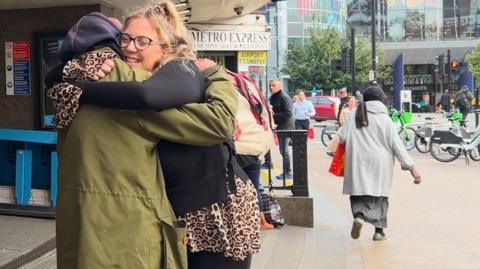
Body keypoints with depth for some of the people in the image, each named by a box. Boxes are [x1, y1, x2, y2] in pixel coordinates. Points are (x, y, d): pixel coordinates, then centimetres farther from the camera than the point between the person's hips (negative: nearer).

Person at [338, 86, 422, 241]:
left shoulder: (355, 116, 2)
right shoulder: (385, 119, -4)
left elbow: (342, 138, 0)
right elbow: (397, 145, -8)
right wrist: (412, 167, -7)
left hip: (357, 162, 1)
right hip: (380, 164, -1)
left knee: (358, 191, 8)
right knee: (379, 195, 12)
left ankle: (358, 215, -22)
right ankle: (379, 230, 16)